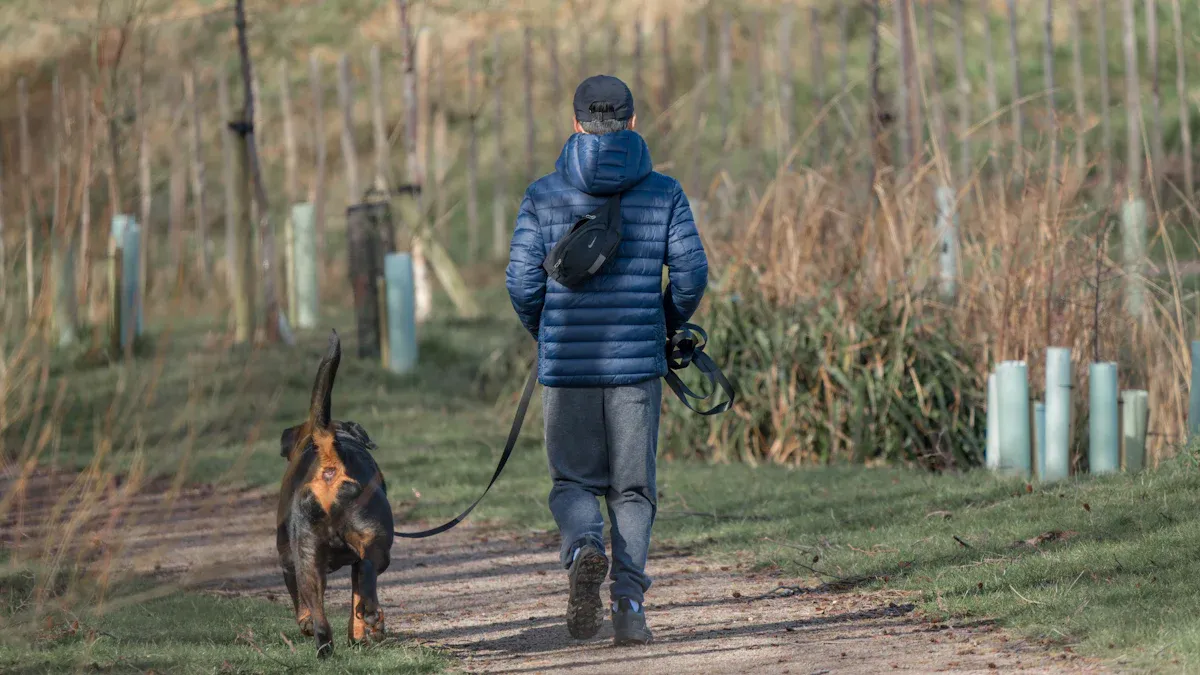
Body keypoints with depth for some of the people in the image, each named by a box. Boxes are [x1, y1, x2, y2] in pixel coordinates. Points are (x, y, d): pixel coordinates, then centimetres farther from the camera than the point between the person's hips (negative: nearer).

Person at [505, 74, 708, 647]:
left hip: (566, 363, 0)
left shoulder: (543, 196, 1)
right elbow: (691, 274, -3)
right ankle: (629, 599, -5)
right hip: (638, 362, 0)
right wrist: (667, 326, 16)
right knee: (633, 488, 9)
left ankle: (584, 547, -19)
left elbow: (522, 283, -3)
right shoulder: (663, 193, 2)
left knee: (573, 481, 11)